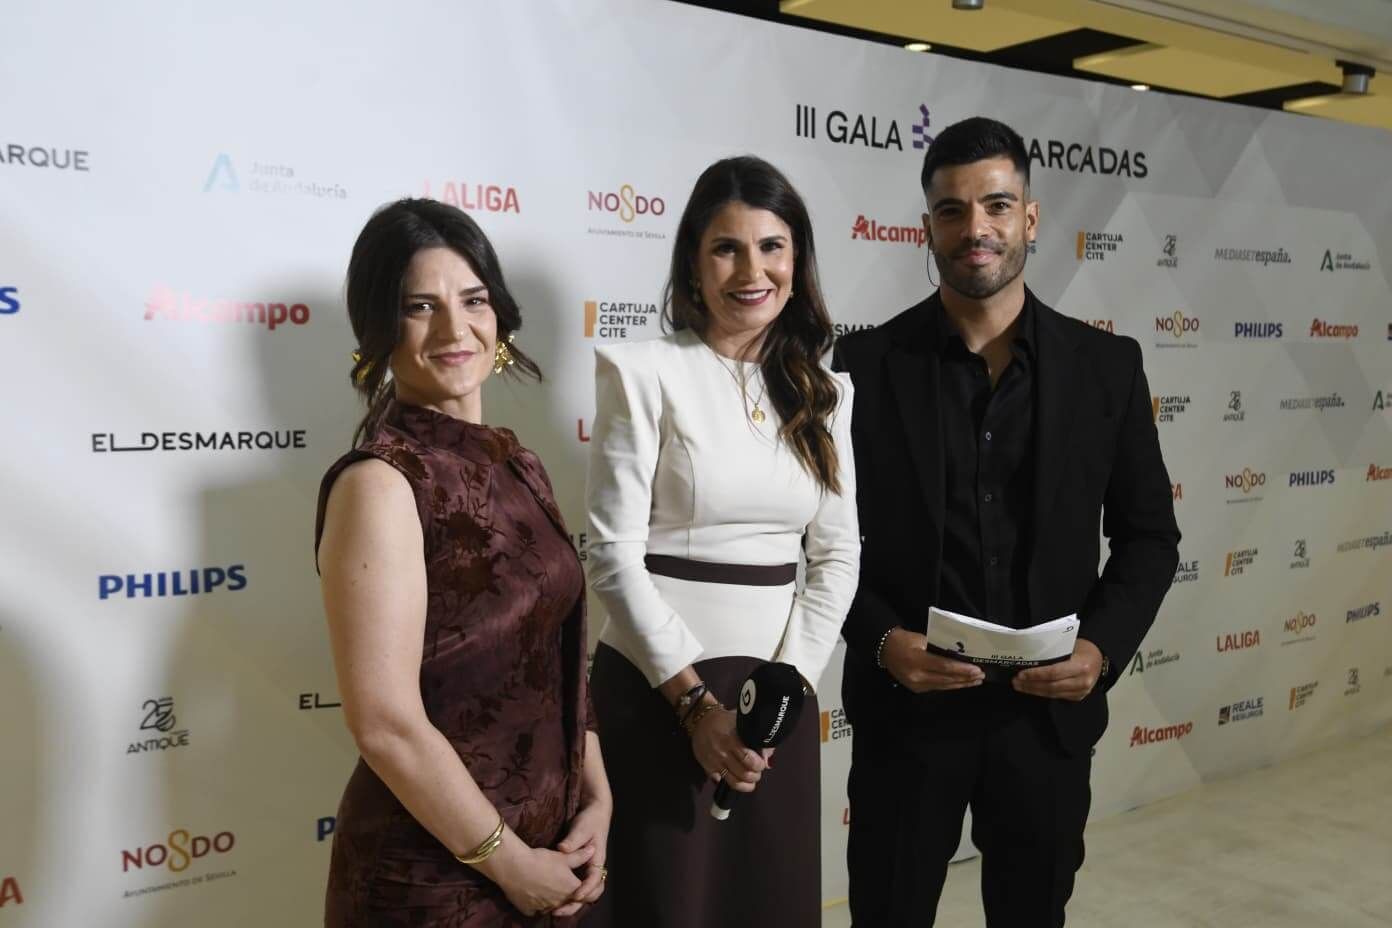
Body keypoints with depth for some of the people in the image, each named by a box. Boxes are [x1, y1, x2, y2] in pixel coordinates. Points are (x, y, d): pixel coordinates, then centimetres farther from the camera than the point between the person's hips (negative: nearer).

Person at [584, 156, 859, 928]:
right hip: (657, 690, -4)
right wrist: (694, 699, -13)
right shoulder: (643, 372, -7)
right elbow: (614, 554, -10)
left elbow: (838, 554, 5)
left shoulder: (824, 393, 7)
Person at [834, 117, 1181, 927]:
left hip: (1050, 709, 2)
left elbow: (1149, 534, 5)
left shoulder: (1107, 365, 0)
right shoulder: (867, 363, -4)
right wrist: (881, 640, -16)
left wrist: (1104, 647, -10)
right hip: (907, 706, -1)